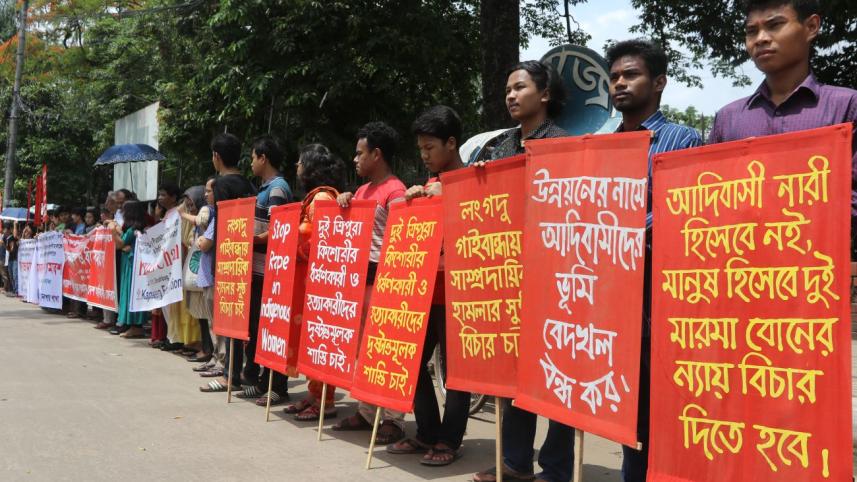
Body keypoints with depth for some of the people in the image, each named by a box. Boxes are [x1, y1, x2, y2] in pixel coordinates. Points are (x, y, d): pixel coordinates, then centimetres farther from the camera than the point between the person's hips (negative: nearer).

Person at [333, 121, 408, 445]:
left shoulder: (395, 190, -9)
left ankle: (393, 419, -2)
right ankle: (366, 411, 21)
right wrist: (343, 199, 6)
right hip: (358, 274, 9)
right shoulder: (363, 190, 18)